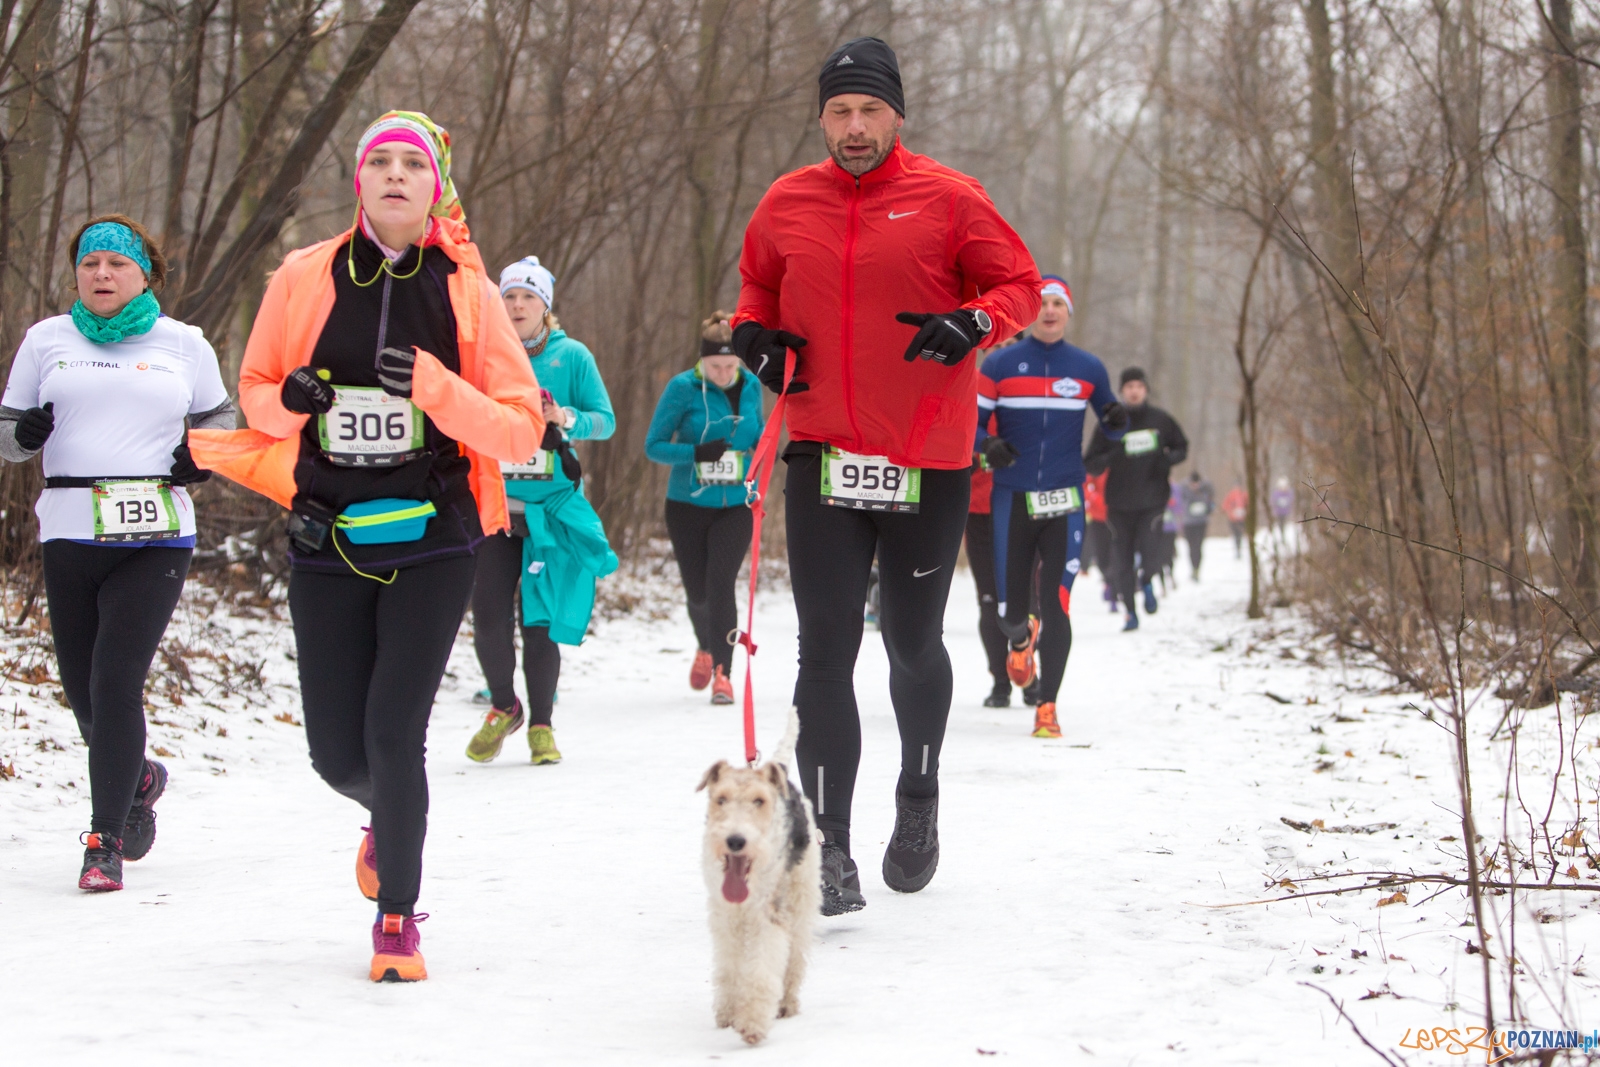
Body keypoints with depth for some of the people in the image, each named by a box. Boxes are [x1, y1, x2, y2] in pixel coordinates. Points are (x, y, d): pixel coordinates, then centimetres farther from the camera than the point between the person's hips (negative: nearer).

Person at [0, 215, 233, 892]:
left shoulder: (183, 345, 8)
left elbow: (220, 417, 21)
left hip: (155, 539, -2)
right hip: (68, 537, 2)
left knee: (116, 681, -14)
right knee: (82, 691, 8)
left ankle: (106, 843, -9)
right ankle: (138, 779, 40)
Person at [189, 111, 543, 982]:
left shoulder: (465, 293, -1)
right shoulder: (305, 279, 2)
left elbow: (521, 430, -3)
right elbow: (254, 386, 14)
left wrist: (432, 386, -19)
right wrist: (290, 401, -10)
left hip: (432, 538, -2)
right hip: (328, 540, 2)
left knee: (394, 729, -12)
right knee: (336, 751, 4)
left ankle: (398, 915, 8)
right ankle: (387, 817, 42)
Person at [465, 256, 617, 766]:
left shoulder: (572, 356, 3)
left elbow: (605, 420, 3)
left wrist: (565, 419, -15)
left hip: (552, 506, -1)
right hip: (493, 502, 1)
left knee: (541, 618, -1)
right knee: (489, 613, -7)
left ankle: (541, 726, 12)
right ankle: (503, 706, 17)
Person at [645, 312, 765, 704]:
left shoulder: (751, 386, 0)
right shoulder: (682, 388, -10)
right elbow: (654, 445, -10)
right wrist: (696, 453, -25)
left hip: (736, 505, 1)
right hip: (688, 505, -1)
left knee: (721, 582, -15)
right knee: (697, 590, 8)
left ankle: (722, 672, -11)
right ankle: (706, 647, 40)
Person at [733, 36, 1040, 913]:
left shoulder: (948, 199, -4)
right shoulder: (785, 205, 4)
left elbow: (1019, 285, 1)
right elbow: (758, 282, 22)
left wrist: (972, 325, -19)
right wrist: (754, 333, 2)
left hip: (927, 462, -1)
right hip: (823, 456, 1)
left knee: (914, 643, 13)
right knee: (825, 651, -6)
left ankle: (918, 799, 38)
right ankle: (829, 846, -3)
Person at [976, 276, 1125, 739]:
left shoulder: (1088, 368, 6)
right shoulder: (1000, 364, 1)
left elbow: (1111, 427, 15)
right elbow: (970, 420, 2)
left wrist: (1117, 421, -9)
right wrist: (988, 444, -19)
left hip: (1065, 501, 0)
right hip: (1013, 500, 0)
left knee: (1057, 605, -9)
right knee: (1010, 610, 1)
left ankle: (1047, 708, 0)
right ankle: (1020, 639, 40)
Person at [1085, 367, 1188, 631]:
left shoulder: (1161, 420, 5)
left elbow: (1181, 447, 17)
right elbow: (1090, 463, 1)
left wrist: (1168, 460, -4)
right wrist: (1110, 458, -20)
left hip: (1153, 500, 0)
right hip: (1120, 504, 0)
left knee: (1150, 554, -18)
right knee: (1122, 562, 1)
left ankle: (1147, 581, 15)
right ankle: (1130, 611, 19)